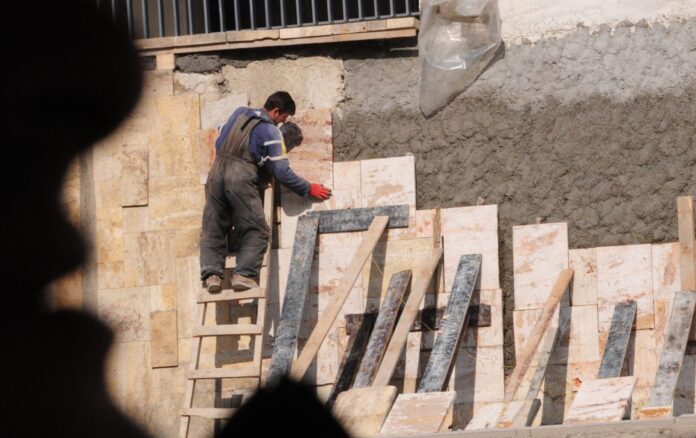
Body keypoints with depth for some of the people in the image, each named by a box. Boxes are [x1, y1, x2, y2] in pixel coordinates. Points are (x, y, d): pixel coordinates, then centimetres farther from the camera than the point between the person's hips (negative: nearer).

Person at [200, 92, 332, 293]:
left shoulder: (239, 113, 18)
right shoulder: (270, 131, 0)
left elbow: (219, 143, 25)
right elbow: (281, 172, -2)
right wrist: (308, 189, 7)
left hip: (217, 171, 6)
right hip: (242, 178, -6)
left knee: (213, 231, 9)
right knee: (256, 232, 0)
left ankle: (211, 273, -6)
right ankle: (244, 274, -14)